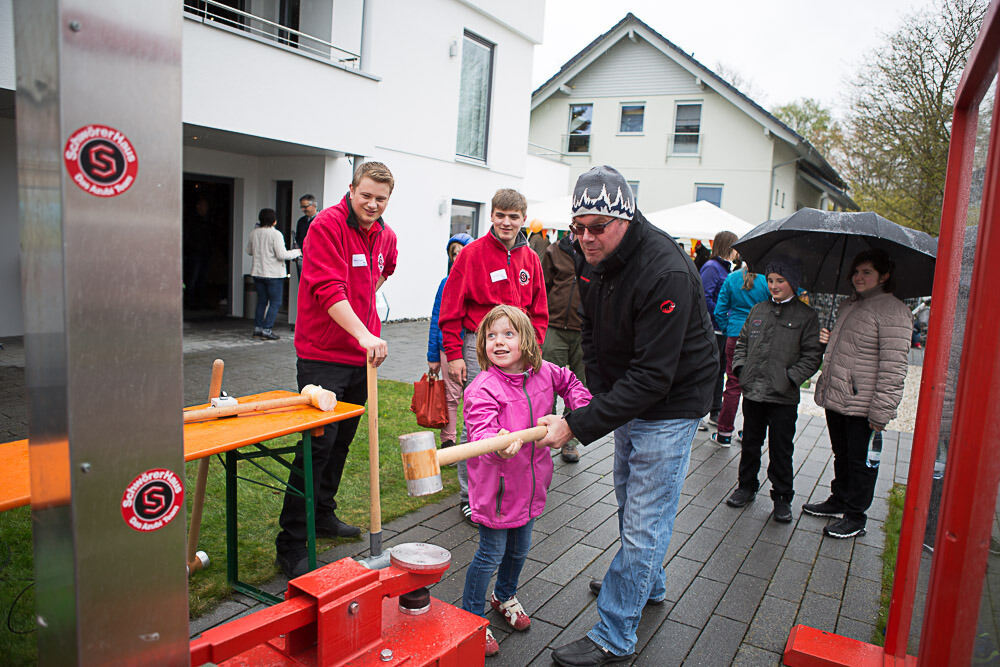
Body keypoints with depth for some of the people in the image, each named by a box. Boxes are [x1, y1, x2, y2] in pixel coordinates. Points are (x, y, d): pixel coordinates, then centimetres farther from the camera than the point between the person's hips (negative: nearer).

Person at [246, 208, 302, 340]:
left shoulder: (254, 233, 5)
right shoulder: (275, 234, -14)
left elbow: (249, 251, 16)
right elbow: (281, 255, -17)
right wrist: (296, 252, -4)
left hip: (257, 272, 6)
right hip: (273, 274, -6)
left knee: (262, 301, 16)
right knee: (275, 302, 2)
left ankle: (257, 328, 16)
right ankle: (267, 329, -3)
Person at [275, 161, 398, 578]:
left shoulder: (386, 236, 10)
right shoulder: (327, 225, -13)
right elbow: (329, 289, -26)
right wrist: (363, 334, -38)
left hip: (362, 355, 8)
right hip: (323, 357, -7)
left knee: (342, 441, 17)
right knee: (318, 445, -9)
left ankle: (323, 515, 35)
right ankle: (291, 544, 2)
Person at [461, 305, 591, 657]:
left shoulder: (543, 373, -3)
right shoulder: (482, 389, -22)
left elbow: (570, 382, 18)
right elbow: (481, 431, -34)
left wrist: (579, 409, 4)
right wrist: (500, 444, -54)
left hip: (530, 482, 6)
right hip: (496, 486, -6)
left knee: (519, 548, 23)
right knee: (491, 553, 5)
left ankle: (505, 595, 50)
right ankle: (471, 619, 27)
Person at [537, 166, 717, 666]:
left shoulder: (667, 273, -32)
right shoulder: (591, 259, -5)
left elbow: (653, 376, -34)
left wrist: (578, 425, -34)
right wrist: (597, 396, 3)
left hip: (670, 405, -9)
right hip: (625, 394, 9)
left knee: (644, 522, -2)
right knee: (628, 497, 24)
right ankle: (648, 584, 48)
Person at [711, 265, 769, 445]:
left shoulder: (731, 278, -2)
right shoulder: (766, 280, -8)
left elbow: (720, 311, 1)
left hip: (735, 336, 1)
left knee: (733, 384, 5)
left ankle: (724, 433, 9)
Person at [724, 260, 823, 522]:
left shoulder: (806, 316, -2)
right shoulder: (758, 310, 10)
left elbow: (812, 355, -4)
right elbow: (742, 342, 18)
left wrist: (790, 378, -13)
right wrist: (740, 367, 4)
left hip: (783, 397, -4)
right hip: (752, 392, 4)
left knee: (781, 449, 5)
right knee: (750, 443, 15)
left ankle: (782, 498, 19)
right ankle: (747, 487, 31)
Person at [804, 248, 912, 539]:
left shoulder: (892, 311, -14)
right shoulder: (849, 305, 14)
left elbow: (893, 367, -20)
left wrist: (881, 412, -22)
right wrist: (828, 339, 8)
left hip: (861, 406, -8)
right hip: (836, 399, 8)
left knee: (860, 461, 6)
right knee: (841, 456, 22)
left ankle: (856, 517, 19)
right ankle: (839, 501, 38)